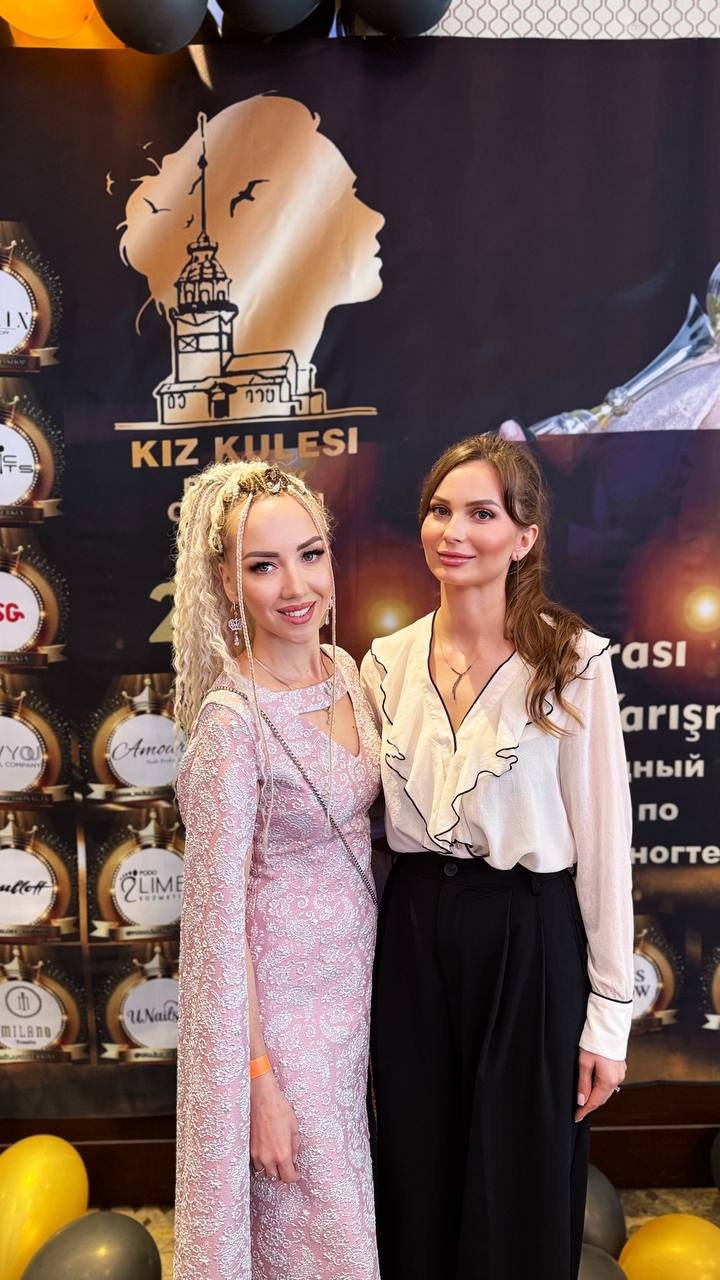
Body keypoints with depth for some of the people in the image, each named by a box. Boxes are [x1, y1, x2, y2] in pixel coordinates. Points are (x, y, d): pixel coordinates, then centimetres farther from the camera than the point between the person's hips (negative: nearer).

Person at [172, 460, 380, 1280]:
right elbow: (220, 912, -20)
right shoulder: (232, 720, -24)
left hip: (357, 984, 7)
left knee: (347, 1207, 24)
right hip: (280, 1004, -6)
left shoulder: (346, 672, -2)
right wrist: (259, 1079, -15)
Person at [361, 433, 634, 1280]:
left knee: (522, 1196, 15)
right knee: (419, 1183, 20)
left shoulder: (572, 662, -12)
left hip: (529, 936, -3)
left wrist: (608, 1014, -6)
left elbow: (603, 840, -9)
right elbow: (371, 813, 9)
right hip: (413, 931, 4)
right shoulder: (387, 662, 1)